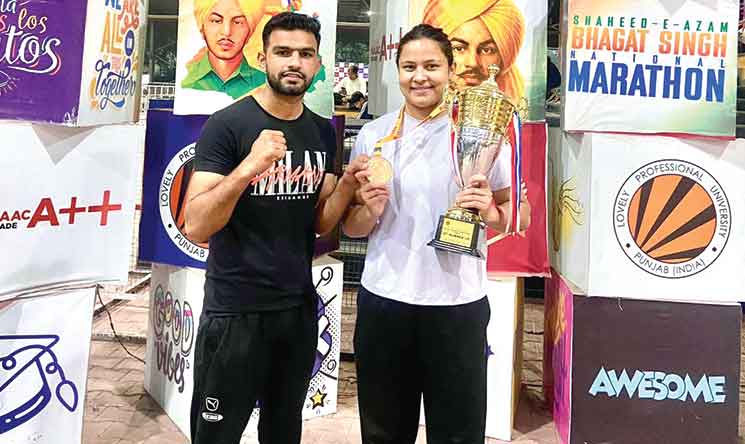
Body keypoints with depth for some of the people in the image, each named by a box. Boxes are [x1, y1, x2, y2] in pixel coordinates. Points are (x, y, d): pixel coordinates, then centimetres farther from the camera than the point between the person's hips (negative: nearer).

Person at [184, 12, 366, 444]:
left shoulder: (324, 132, 4)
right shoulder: (227, 125, -12)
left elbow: (320, 222, 7)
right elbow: (196, 227, -19)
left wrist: (347, 184, -11)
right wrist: (249, 166, -33)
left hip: (300, 306, 5)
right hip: (235, 310, -5)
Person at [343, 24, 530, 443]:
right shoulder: (373, 135, 4)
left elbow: (521, 214, 3)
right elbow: (351, 227, 9)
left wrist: (492, 212, -18)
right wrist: (370, 211, -13)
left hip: (458, 302, -2)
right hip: (383, 301, 2)